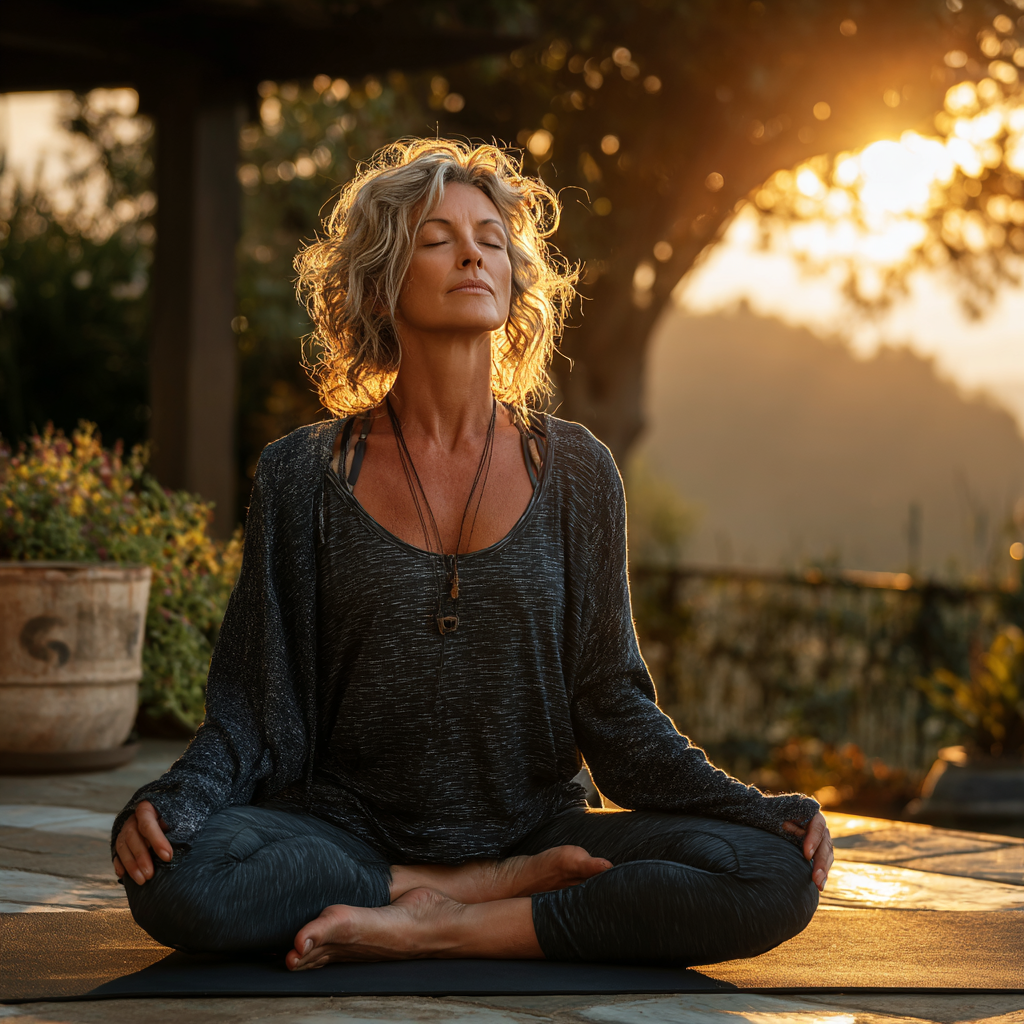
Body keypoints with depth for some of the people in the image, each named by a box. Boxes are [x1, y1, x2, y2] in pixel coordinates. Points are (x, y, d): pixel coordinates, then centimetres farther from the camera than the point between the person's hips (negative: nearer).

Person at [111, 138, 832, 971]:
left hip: (535, 828, 1)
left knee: (775, 876, -25)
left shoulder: (574, 471, 5)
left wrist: (757, 810, -8)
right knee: (178, 882, -34)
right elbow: (254, 708, 1)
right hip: (349, 832, -1)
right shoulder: (305, 476, 2)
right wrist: (170, 802, -20)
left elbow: (613, 707, 6)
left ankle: (438, 929, -17)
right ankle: (513, 891, -16)